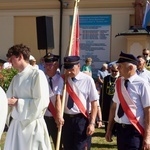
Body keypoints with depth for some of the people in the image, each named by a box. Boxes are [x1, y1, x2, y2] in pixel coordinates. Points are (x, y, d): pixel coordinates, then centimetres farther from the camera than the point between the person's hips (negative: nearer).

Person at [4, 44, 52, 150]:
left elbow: (42, 102, -17)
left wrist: (18, 102, -14)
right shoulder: (16, 78, 9)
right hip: (17, 123, 7)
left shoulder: (37, 74, -12)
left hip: (32, 124, -7)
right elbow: (8, 98, 14)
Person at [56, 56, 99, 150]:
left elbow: (94, 103, -8)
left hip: (82, 119, -4)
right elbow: (58, 98, -1)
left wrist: (92, 123, -12)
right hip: (66, 119, 4)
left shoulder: (87, 80, -9)